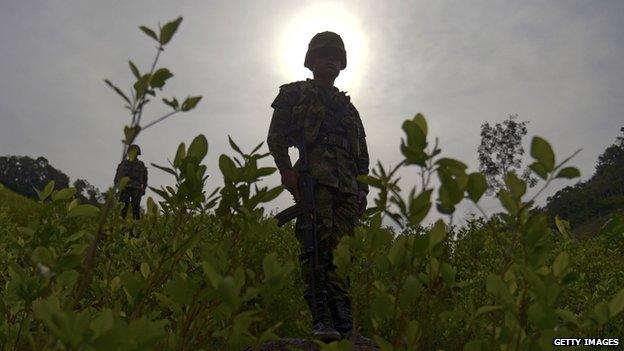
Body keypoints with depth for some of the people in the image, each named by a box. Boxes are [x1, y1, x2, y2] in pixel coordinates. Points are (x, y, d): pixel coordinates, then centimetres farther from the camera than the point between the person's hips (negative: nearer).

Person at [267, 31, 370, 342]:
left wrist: (363, 190, 13)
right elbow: (276, 135, 5)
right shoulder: (294, 94, 18)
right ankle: (321, 319, -17)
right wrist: (285, 169, -9)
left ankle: (345, 325, -6)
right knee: (317, 245, -16)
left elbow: (362, 154, 25)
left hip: (347, 184, 4)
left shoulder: (347, 106, 31)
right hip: (313, 174, -4)